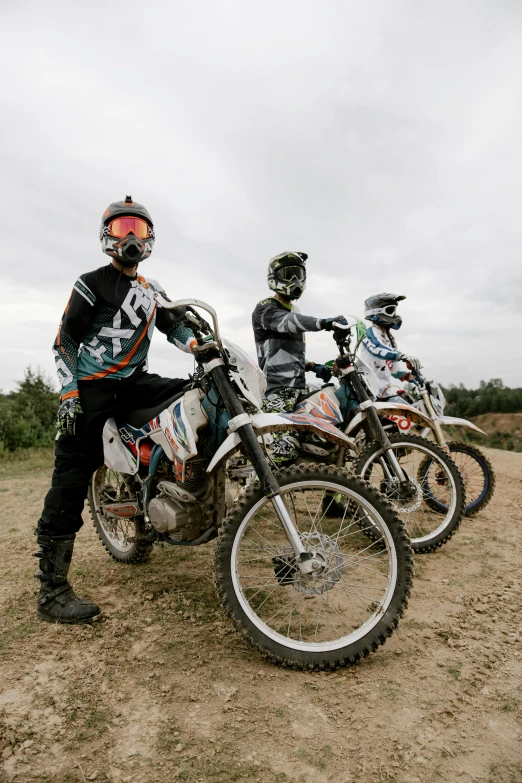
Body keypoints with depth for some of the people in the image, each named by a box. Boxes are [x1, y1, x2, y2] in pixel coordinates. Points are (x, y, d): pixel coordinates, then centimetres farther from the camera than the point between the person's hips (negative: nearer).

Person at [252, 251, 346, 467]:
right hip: (277, 390, -9)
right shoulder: (265, 309, -4)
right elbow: (288, 322, -26)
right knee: (286, 448, -23)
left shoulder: (294, 311, 25)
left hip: (298, 388, 9)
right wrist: (323, 323, -41)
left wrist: (313, 366, 11)